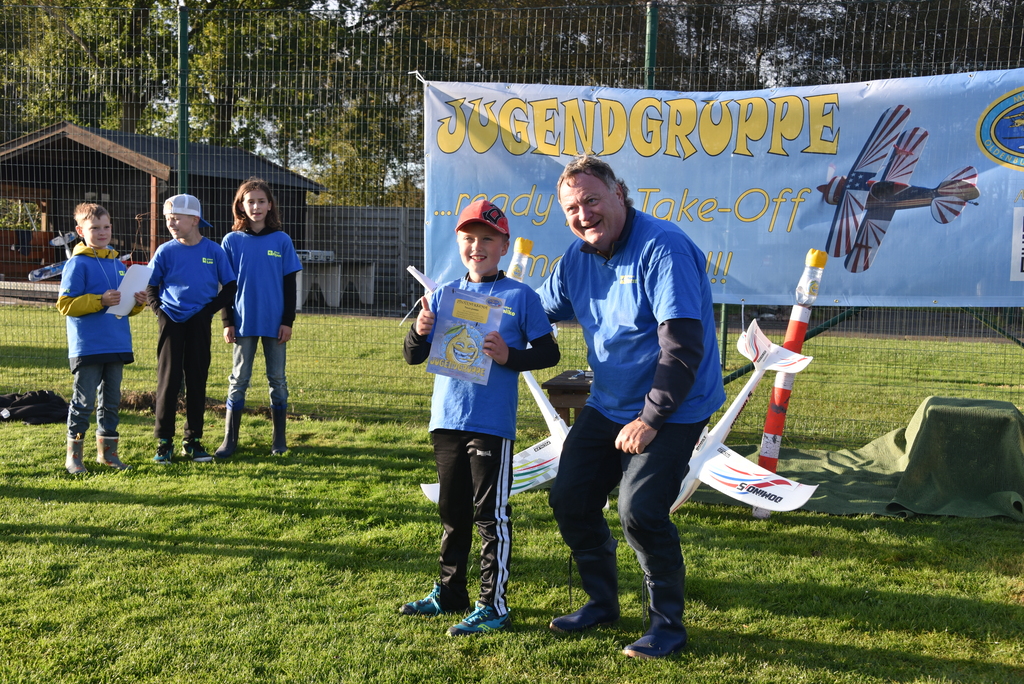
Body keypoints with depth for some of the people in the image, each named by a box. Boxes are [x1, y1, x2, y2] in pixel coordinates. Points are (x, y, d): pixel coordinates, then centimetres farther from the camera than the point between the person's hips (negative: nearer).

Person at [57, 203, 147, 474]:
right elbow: (65, 304, -13)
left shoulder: (118, 263, 14)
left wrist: (138, 302, -1)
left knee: (111, 400, 12)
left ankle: (107, 451, 22)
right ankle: (74, 455, 8)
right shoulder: (77, 264, -7)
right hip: (88, 347, -6)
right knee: (83, 401, -2)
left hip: (117, 345, 6)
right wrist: (100, 301, -21)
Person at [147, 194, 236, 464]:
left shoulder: (214, 251, -2)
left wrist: (210, 309, -6)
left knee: (197, 381, 6)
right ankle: (164, 441, 8)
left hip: (199, 322, 0)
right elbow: (149, 286, 8)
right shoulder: (165, 251, -1)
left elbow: (230, 287, 4)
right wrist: (159, 310, -5)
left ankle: (193, 441, 15)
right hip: (171, 321, 0)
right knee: (168, 380, 0)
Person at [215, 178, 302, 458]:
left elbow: (289, 284, 3)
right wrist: (227, 322, -2)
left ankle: (279, 440, 16)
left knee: (278, 379, 7)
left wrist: (288, 320, -3)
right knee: (239, 380, 5)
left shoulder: (281, 240, 2)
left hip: (275, 322, 0)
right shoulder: (231, 241, 2)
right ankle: (230, 440, 9)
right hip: (243, 321, 0)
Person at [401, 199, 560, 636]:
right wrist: (420, 332, -12)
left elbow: (549, 352, -2)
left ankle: (494, 606, 9)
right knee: (452, 513, 17)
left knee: (491, 516, 0)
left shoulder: (520, 297, -4)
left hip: (493, 424, -5)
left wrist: (510, 357, -18)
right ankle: (449, 593, 31)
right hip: (447, 421, 5)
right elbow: (414, 357, 9)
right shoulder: (444, 295, 8)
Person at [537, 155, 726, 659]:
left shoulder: (662, 248, -22)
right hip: (608, 405, 8)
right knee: (570, 499, 8)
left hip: (671, 409, -8)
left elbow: (683, 344, -25)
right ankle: (601, 603, 29)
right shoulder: (578, 257, 3)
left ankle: (668, 625, 5)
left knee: (640, 512, -17)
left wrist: (650, 419, -24)